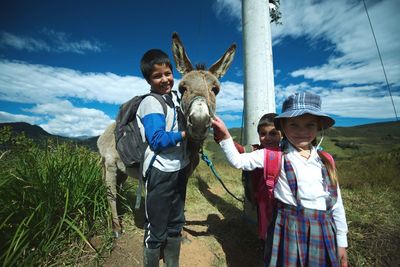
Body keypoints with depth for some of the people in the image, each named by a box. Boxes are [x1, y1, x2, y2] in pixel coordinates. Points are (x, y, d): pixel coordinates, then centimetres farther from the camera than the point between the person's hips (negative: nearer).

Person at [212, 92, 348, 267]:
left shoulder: (325, 161, 2)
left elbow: (336, 203, 8)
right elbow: (237, 160, -11)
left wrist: (341, 242, 11)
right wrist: (225, 136, -24)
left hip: (323, 234, 4)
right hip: (288, 230, -3)